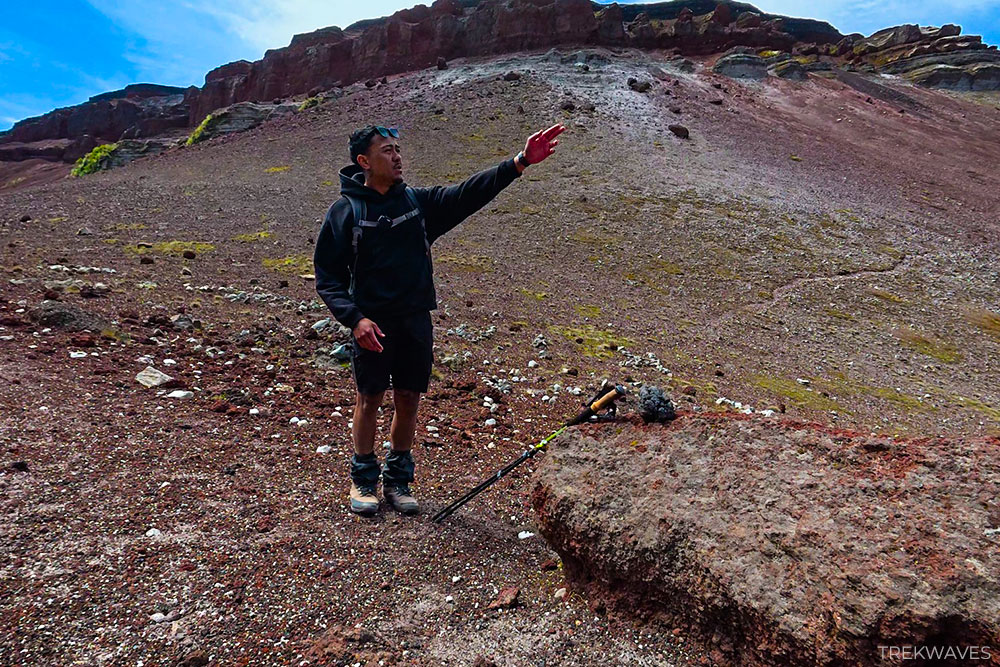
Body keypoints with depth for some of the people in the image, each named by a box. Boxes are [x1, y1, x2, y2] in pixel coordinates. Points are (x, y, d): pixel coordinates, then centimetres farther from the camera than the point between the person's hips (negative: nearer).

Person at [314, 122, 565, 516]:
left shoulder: (418, 202, 6)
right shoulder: (345, 212, -3)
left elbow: (468, 193, -5)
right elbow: (327, 276, -2)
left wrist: (519, 163, -16)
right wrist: (355, 318, -16)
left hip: (416, 322, 3)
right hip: (372, 324, -3)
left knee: (409, 401, 9)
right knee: (369, 400, 6)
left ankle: (398, 480, 27)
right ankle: (363, 480, 26)